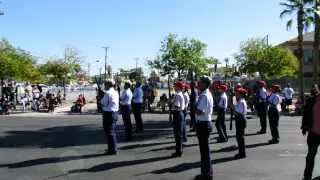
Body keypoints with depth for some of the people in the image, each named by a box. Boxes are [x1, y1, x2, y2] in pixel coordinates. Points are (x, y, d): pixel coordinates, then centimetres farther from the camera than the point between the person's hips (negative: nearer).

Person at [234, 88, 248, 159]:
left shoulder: (241, 102, -18)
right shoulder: (240, 101, 13)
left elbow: (238, 113, -23)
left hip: (241, 120, -10)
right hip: (240, 120, 10)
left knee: (240, 137, -3)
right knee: (239, 136, 16)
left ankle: (242, 154, 5)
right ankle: (241, 152, 26)